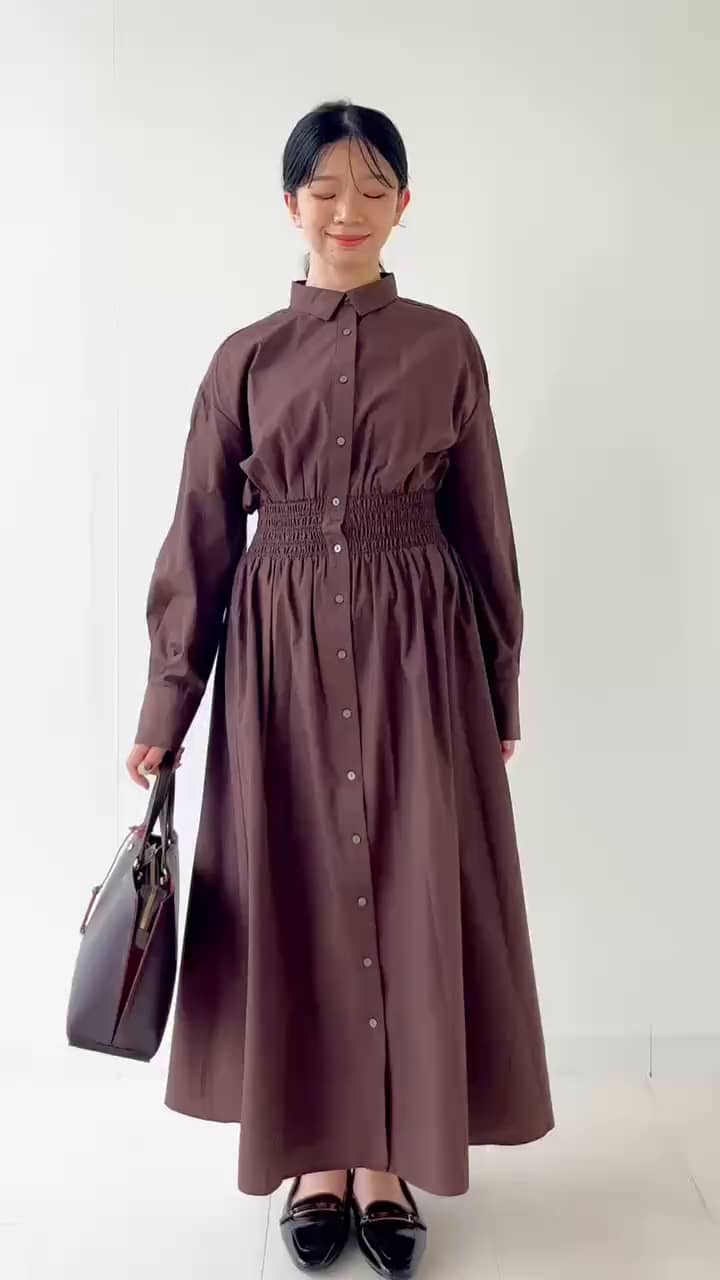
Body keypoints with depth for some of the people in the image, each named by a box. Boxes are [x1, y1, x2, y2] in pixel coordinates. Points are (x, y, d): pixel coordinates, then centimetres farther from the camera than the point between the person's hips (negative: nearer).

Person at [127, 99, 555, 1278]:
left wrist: (500, 687, 7)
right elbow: (202, 536, 3)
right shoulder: (245, 357, 4)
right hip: (281, 649, 1)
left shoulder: (445, 346, 4)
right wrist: (166, 708, 1)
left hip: (416, 648, 0)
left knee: (412, 897, 5)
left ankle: (388, 1161, 25)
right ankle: (317, 1158, 27)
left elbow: (482, 524, 6)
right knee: (294, 899, 7)